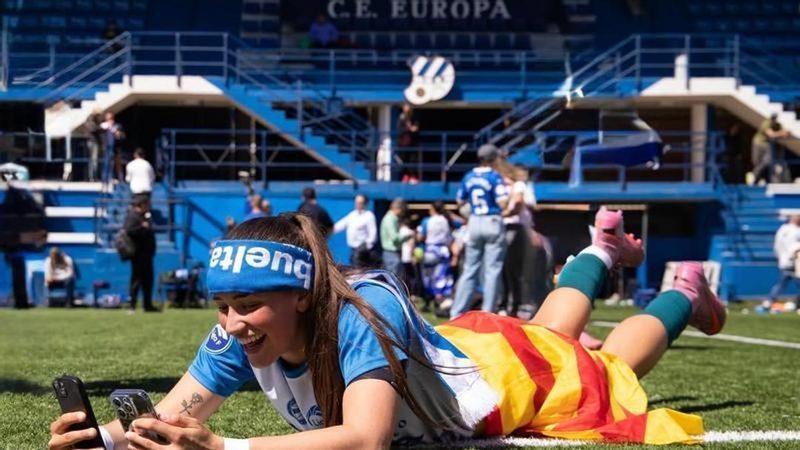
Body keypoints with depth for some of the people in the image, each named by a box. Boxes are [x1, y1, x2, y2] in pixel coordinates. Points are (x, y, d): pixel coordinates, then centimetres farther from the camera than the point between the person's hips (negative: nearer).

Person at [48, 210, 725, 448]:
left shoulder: (364, 312, -47)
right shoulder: (241, 336, -31)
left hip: (511, 374, -5)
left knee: (604, 370, 28)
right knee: (550, 332, 37)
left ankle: (683, 292, 54)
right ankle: (601, 253, 63)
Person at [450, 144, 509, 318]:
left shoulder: (468, 177, 6)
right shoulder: (495, 177, -10)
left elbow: (460, 201, 14)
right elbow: (502, 203, -16)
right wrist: (506, 189, 1)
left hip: (474, 224, 5)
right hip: (493, 223, -5)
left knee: (469, 269, 10)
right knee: (493, 270, 0)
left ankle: (457, 312, 7)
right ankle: (487, 313, -2)